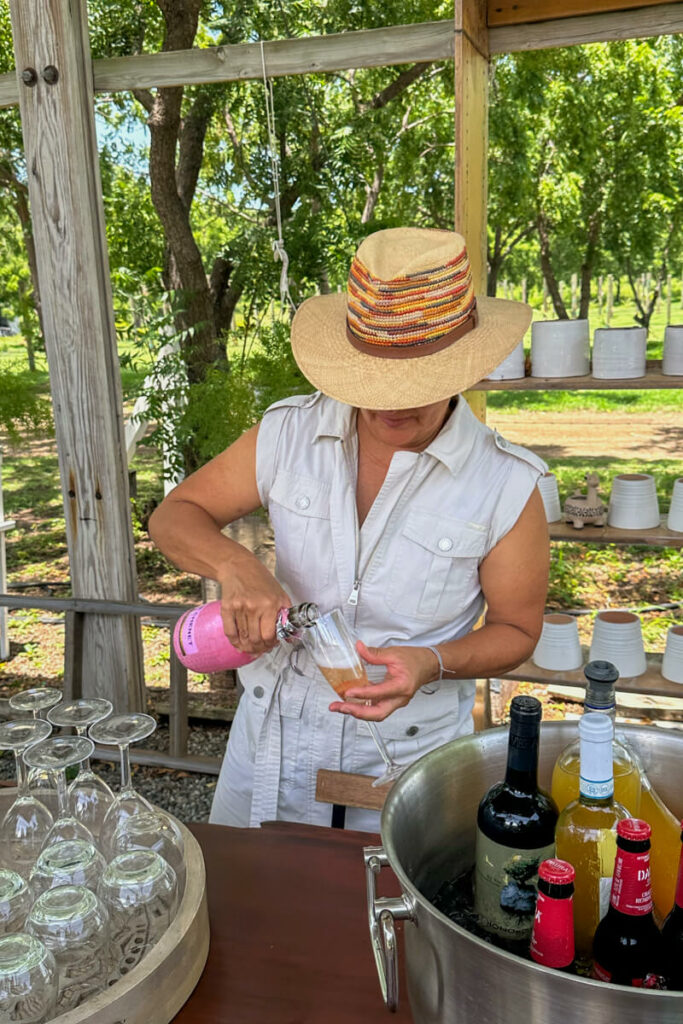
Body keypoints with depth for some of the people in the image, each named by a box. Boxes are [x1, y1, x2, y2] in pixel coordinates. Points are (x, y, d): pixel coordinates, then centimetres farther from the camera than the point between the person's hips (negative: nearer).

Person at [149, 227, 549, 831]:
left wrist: (432, 662, -25)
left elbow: (516, 630, -4)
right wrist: (236, 567, -24)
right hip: (273, 736, 3)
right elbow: (174, 516, -2)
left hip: (409, 758, -2)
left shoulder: (506, 486, -16)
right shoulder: (288, 434, -11)